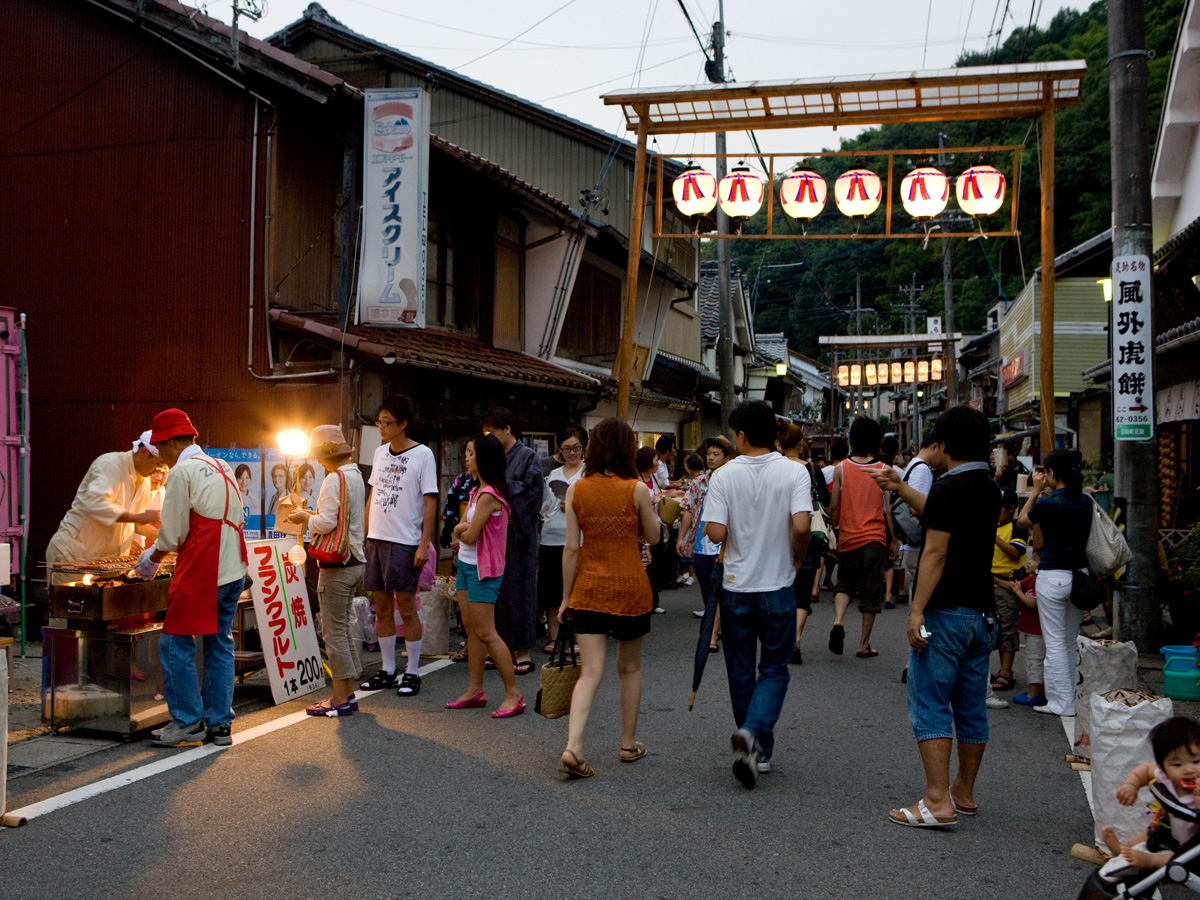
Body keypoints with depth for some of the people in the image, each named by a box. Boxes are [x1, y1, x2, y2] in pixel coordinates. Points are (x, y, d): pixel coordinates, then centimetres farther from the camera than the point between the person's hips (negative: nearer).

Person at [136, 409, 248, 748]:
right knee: (220, 643, 12)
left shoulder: (182, 471, -8)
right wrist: (162, 543, 26)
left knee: (176, 644, 2)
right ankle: (219, 723, 15)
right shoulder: (222, 467, 15)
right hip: (233, 569, 8)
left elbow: (174, 534, -9)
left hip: (200, 573, -8)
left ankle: (188, 722, 4)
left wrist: (153, 557, 11)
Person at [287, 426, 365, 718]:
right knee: (343, 629, 15)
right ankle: (348, 694, 19)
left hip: (336, 565, -9)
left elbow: (327, 523, -21)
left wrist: (306, 518, -4)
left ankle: (340, 700, 0)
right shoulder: (355, 475, 13)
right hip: (354, 560, 9)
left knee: (333, 631, -3)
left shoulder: (334, 479, -16)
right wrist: (315, 514, 16)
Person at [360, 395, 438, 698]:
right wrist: (363, 535, 14)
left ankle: (412, 673, 8)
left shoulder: (422, 455, -6)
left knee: (406, 607, -2)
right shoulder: (380, 452, 12)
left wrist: (424, 544, -15)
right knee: (382, 607, 10)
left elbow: (430, 502, -9)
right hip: (376, 539, 6)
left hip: (405, 542, -6)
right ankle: (387, 670, 20)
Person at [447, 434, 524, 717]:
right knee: (472, 630, 11)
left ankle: (513, 694, -2)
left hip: (483, 569, -9)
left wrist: (463, 530, 2)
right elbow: (459, 529, 12)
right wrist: (463, 528, -9)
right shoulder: (476, 491, 12)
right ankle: (475, 690, 18)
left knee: (485, 633, -8)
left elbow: (470, 536, -19)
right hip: (466, 564, 10)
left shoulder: (489, 495, -19)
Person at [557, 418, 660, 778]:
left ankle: (573, 746, -16)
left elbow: (572, 548, -1)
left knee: (590, 673, 0)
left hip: (588, 587, 1)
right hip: (630, 586, -1)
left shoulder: (576, 490, -3)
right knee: (630, 668, 16)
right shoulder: (637, 490, -8)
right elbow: (653, 537, 3)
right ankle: (629, 744, 26)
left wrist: (566, 595, 5)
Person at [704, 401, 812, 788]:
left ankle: (757, 750, 23)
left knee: (741, 671, 14)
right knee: (775, 668, 10)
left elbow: (716, 533, -14)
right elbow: (801, 526, -18)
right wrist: (796, 560, 0)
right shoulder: (795, 472, -7)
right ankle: (754, 733, -13)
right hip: (777, 586, 0)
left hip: (736, 586, 1)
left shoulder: (724, 475, -7)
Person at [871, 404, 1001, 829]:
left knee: (929, 704, -5)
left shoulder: (949, 487, -15)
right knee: (971, 706, 14)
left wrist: (917, 610, -19)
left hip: (947, 611, -9)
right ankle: (964, 792, 24)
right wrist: (900, 488, 28)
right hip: (982, 611, 9)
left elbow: (936, 551, -20)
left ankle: (937, 800, -9)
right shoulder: (989, 489, 12)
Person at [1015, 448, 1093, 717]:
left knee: (1055, 642, 1)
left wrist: (1036, 490, 8)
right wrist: (1049, 492, 19)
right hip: (1080, 574, 7)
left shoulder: (1048, 504, -15)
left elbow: (1022, 521, 3)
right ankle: (1071, 697, 23)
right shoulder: (1086, 501, 2)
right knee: (1071, 641, 16)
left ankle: (1062, 703, 4)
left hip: (1053, 578, -6)